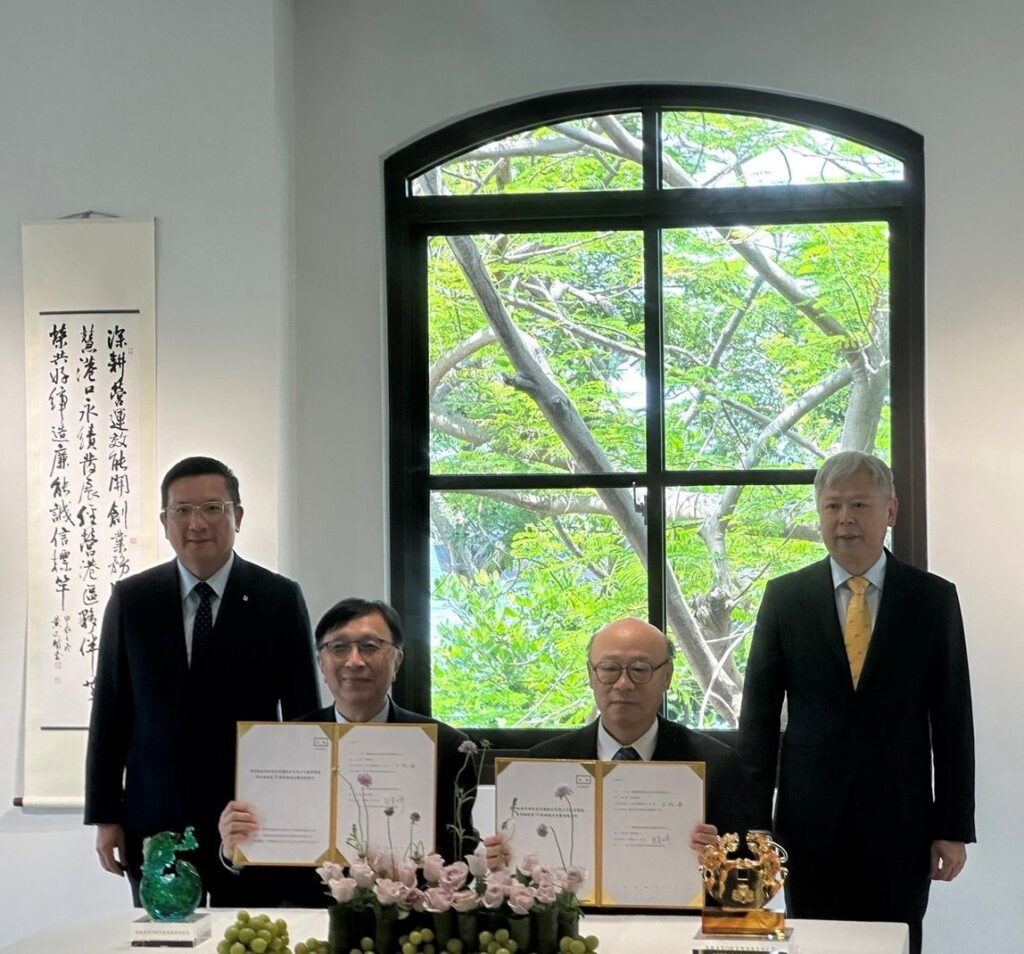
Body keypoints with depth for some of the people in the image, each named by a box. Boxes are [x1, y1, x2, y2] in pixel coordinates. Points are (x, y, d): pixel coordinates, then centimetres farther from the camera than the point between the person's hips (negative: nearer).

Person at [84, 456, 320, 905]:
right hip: (155, 822, 1)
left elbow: (304, 713, 2)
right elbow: (109, 710, 6)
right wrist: (105, 817, 3)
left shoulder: (280, 598, -1)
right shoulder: (131, 599, 4)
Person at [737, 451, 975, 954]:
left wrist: (954, 828, -1)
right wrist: (754, 822, -1)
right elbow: (759, 714, 3)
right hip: (811, 819, 0)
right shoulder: (784, 596, 2)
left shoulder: (934, 598, 1)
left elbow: (953, 719, 2)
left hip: (900, 819, 0)